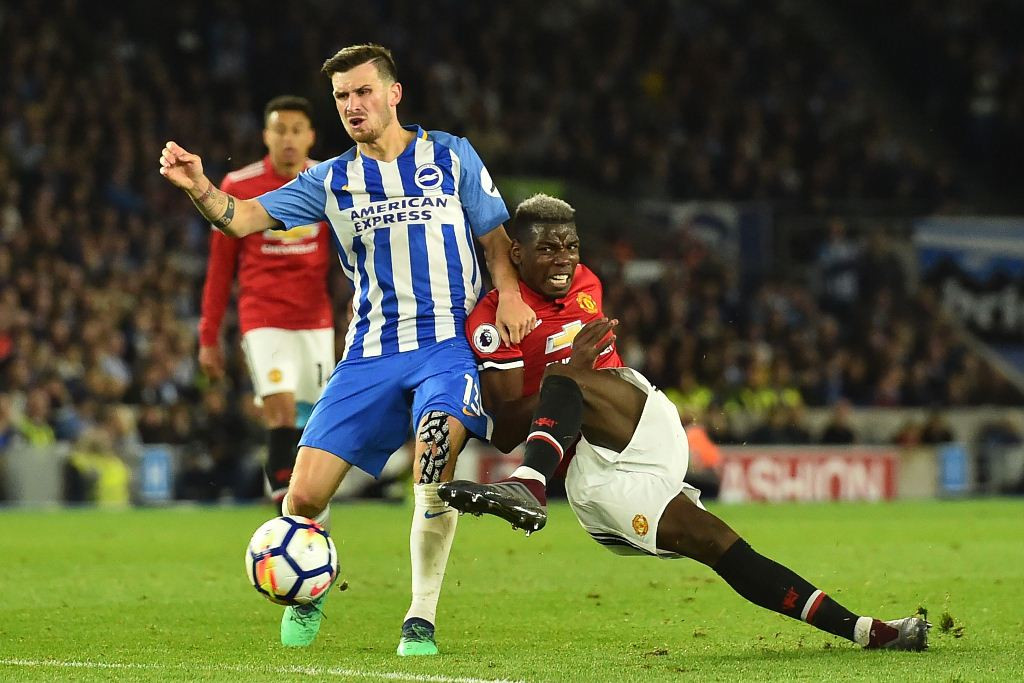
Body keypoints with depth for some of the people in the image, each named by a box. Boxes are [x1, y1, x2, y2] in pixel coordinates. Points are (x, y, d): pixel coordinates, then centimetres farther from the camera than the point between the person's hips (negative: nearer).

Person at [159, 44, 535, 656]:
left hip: (450, 341, -2)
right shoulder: (332, 181, 10)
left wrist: (509, 294, -8)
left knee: (437, 445, -31)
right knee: (305, 492, -9)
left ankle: (422, 618, -17)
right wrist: (198, 187, -20)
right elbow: (241, 217, 1)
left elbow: (494, 233, 12)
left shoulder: (452, 156, 7)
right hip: (371, 353, 2)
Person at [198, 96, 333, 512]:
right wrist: (209, 337, 2)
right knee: (281, 407, -19)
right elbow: (220, 267, 4)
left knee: (311, 419, 4)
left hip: (316, 319, 2)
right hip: (263, 318, -2)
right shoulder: (238, 187, -2)